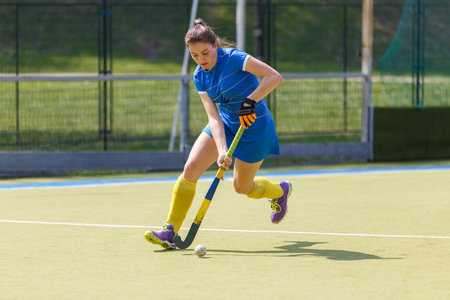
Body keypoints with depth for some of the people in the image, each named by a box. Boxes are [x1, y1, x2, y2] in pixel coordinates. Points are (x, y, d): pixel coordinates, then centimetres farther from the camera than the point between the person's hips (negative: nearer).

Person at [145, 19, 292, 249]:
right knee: (190, 169, -13)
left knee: (242, 187, 10)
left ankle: (280, 190, 44)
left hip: (254, 127, -5)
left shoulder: (233, 58, -23)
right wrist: (222, 150, -29)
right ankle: (170, 230, -8)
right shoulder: (200, 77, -6)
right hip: (224, 125, 5)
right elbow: (213, 116, -15)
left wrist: (250, 101, -35)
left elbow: (274, 77, -28)